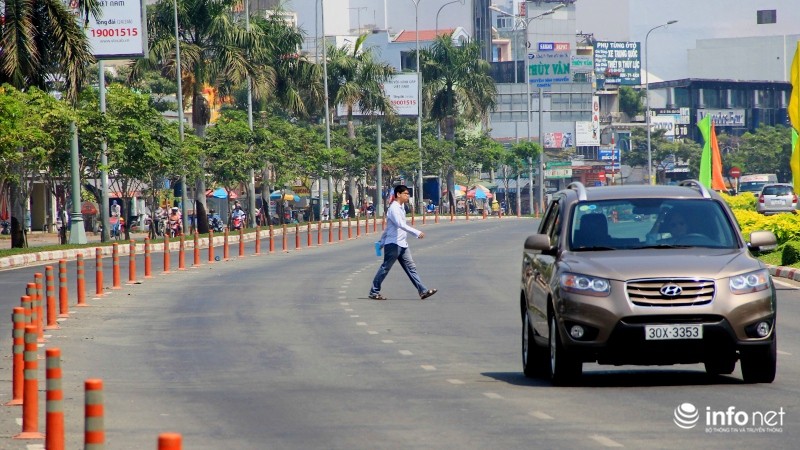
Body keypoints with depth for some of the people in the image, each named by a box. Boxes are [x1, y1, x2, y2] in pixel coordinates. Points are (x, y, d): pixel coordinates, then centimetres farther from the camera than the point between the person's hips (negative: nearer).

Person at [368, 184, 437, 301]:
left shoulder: (400, 208, 15)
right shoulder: (394, 208, -15)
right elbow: (401, 224, -29)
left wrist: (381, 241, 27)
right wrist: (417, 233, -33)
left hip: (402, 244, 9)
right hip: (393, 244, -9)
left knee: (411, 267, 4)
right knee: (385, 268, 0)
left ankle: (423, 291, 0)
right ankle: (374, 292, 9)